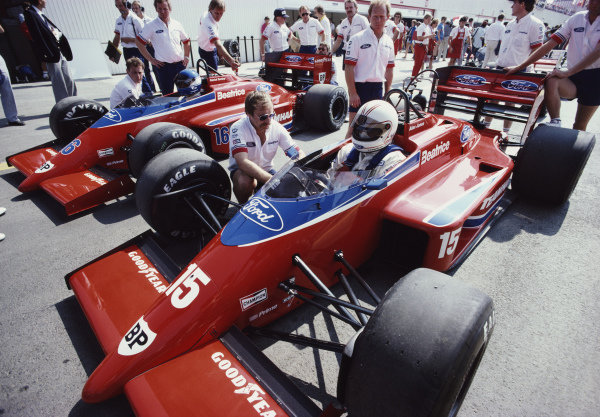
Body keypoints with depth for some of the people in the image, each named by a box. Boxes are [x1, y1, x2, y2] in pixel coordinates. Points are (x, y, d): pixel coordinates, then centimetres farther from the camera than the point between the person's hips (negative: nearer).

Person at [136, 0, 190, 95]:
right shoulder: (151, 26, -2)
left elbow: (186, 41, 22)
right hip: (163, 66, -3)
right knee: (167, 95, 0)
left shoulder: (177, 24, 8)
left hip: (180, 64, 3)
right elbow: (138, 42, 0)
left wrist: (186, 57, 11)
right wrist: (150, 59, -5)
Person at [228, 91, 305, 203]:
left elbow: (299, 154, -9)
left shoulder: (277, 128, -13)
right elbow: (243, 163, -37)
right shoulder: (238, 129, -25)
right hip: (242, 170, -4)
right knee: (245, 182, -38)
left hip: (266, 170, 4)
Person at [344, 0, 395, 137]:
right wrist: (352, 93, -16)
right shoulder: (357, 39, -7)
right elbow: (349, 68, -10)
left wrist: (387, 93, 11)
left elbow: (389, 69, 16)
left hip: (378, 89, 5)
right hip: (360, 86, -5)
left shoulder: (389, 42, 11)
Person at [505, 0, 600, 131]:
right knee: (551, 81, -33)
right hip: (573, 78, 1)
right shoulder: (576, 18, 4)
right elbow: (549, 45, 0)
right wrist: (519, 66, -9)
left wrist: (568, 72, -26)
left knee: (580, 126, 0)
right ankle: (555, 124, -33)